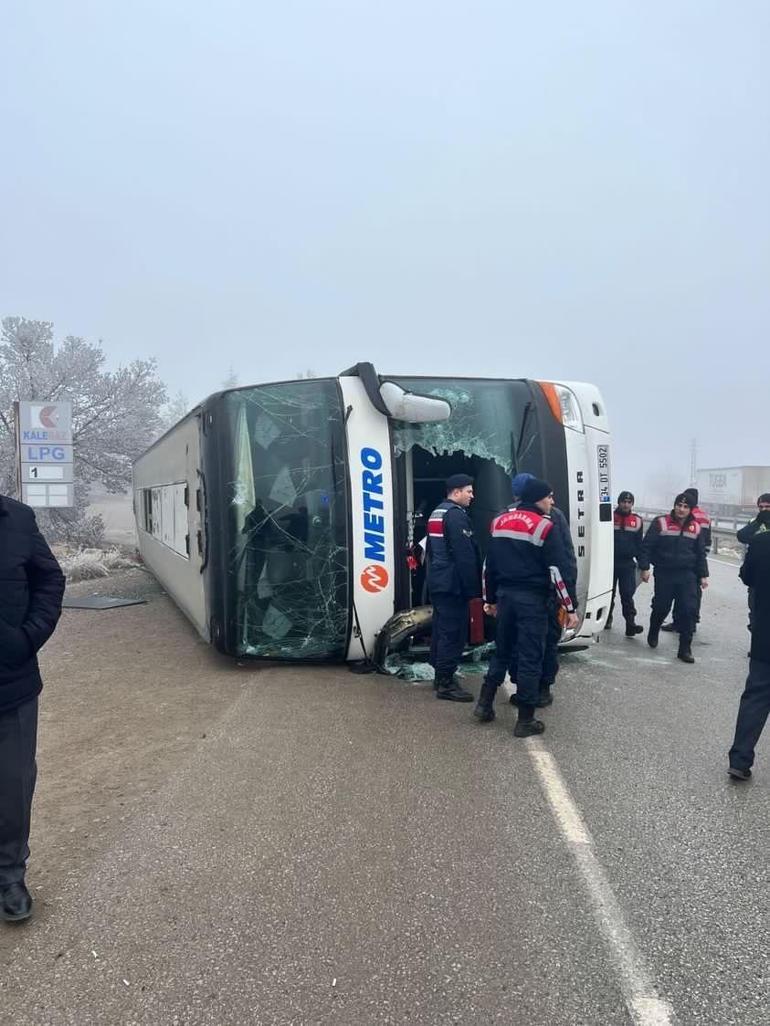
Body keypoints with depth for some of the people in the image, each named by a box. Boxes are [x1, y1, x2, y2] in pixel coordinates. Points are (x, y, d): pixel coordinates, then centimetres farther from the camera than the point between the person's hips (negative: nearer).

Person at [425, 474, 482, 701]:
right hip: (453, 584, -10)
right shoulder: (456, 515, -16)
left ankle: (440, 675, 24)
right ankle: (446, 683, -2)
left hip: (438, 582, 10)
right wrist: (473, 588, -17)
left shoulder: (436, 513, 15)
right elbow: (465, 556, -20)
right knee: (453, 633, -6)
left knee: (441, 629, 16)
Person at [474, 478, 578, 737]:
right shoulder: (544, 526, -10)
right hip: (532, 599, -6)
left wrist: (490, 599, 22)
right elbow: (558, 570, -13)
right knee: (530, 658, 2)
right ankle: (525, 721, 8)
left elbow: (488, 565, 14)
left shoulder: (499, 522, 9)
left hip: (505, 596, 6)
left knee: (501, 651, 19)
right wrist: (570, 607, -7)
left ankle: (485, 705, 22)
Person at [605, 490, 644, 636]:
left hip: (628, 564, 1)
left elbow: (639, 544, 13)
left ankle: (630, 624, -6)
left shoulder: (637, 520, 6)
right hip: (610, 562, -1)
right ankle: (607, 619, 27)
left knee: (628, 594, -3)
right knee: (609, 592, 11)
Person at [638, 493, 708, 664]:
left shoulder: (696, 527, 7)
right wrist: (645, 568, -10)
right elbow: (647, 546, -5)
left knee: (689, 610, -5)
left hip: (687, 575, 3)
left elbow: (701, 553, 15)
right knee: (661, 608, 8)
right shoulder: (661, 523, -5)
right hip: (664, 574, -2)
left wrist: (703, 575, 11)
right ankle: (653, 634, 37)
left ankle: (685, 649, 4)